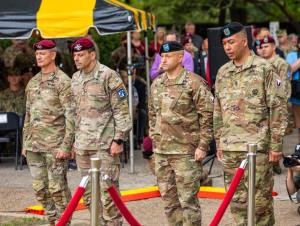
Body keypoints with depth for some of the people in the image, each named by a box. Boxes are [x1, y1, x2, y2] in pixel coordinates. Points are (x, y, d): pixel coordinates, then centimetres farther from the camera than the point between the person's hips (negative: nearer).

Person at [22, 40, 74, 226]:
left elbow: (71, 116, -12)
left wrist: (66, 146, -17)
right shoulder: (33, 83, 15)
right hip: (34, 144, 7)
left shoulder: (63, 82, -7)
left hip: (55, 145, -7)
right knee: (40, 188, 8)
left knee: (57, 188, -4)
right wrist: (25, 142, 17)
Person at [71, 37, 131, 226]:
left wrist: (118, 140, -13)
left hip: (104, 145, -7)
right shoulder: (76, 78, 14)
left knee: (107, 191, -8)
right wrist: (75, 139, 19)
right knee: (89, 193, 10)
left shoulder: (108, 76, -8)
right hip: (83, 146, 7)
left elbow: (122, 110, -9)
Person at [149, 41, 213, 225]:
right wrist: (154, 139, 18)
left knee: (188, 200, -4)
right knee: (169, 200, 12)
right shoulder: (157, 84, 12)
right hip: (161, 151, 7)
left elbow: (207, 116, -9)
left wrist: (202, 146, -12)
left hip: (186, 152, -7)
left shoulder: (194, 83, -9)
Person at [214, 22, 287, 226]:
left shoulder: (264, 69, -5)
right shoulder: (223, 73, 13)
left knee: (260, 199, -3)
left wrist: (276, 145, -10)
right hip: (229, 149, 6)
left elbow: (278, 108, -7)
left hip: (257, 147, -6)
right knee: (237, 201, 9)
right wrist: (219, 143, 16)